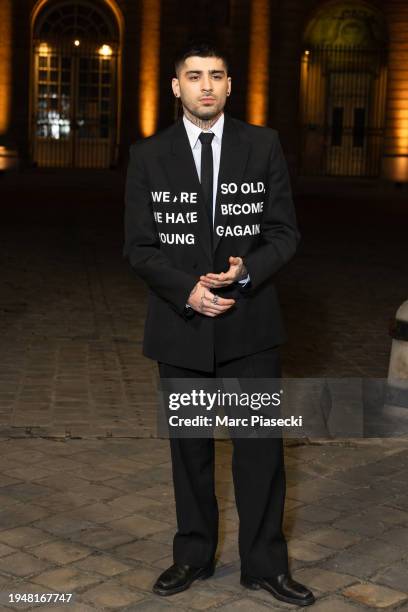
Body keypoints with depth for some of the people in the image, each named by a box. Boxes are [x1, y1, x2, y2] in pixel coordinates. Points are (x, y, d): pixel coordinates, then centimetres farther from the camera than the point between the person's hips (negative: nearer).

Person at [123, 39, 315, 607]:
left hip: (250, 323, 0)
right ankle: (194, 554, 29)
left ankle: (264, 562, 19)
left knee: (260, 443, 3)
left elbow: (284, 231, -1)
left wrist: (245, 271, -20)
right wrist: (188, 290, -18)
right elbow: (139, 246, -2)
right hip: (181, 325, 1)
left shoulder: (264, 145, 0)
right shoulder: (149, 155, 0)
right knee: (190, 444, 13)